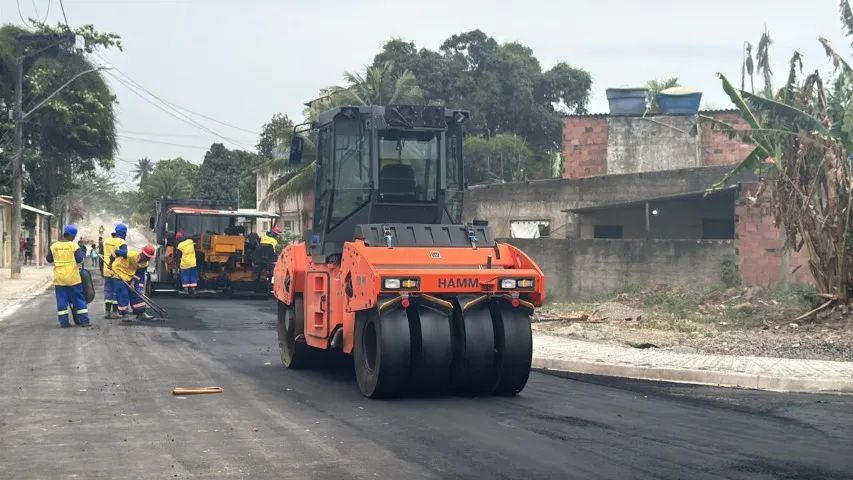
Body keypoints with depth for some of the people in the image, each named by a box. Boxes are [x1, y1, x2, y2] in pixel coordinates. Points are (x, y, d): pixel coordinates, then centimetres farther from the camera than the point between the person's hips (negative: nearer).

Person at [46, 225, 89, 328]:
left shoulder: (54, 246, 2)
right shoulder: (73, 245, -9)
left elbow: (49, 259, 9)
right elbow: (80, 259, -12)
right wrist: (83, 257, 8)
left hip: (59, 278, 3)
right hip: (73, 277, -3)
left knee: (61, 300, 7)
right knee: (78, 299, 6)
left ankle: (63, 322, 5)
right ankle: (83, 320, 6)